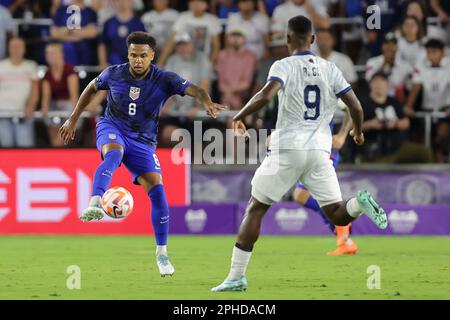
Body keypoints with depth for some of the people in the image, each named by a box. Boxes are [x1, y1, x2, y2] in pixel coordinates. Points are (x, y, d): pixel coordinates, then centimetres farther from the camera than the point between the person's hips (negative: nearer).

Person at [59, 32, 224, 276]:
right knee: (114, 154, -39)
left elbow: (194, 90, -25)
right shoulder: (114, 74, -7)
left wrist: (207, 103, -47)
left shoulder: (164, 80, -12)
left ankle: (162, 253, 3)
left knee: (157, 190, -10)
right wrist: (73, 120, 13)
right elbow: (91, 89, 12)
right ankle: (94, 205, -58)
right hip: (112, 129, -1)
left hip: (143, 142, 1)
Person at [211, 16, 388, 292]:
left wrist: (238, 118, -5)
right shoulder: (330, 69, 8)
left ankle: (237, 276, 7)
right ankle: (360, 202, -27)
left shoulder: (284, 66, -4)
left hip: (287, 149, -3)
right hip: (320, 151, 3)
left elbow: (265, 96, -21)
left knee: (255, 209, 10)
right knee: (338, 216, 8)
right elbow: (356, 107, 7)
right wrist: (358, 131, 27)